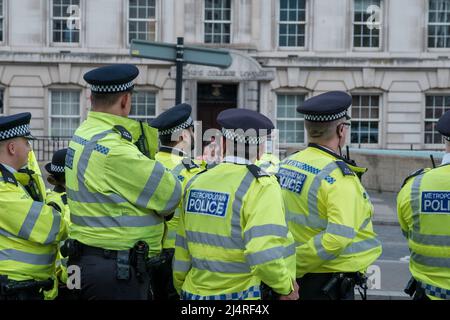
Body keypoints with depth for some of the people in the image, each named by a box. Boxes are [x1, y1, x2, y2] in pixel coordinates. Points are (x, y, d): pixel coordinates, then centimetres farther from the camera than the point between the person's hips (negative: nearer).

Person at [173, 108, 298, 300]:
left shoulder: (196, 182, 4)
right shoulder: (261, 186, -12)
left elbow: (182, 250, 10)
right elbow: (264, 255, -24)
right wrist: (286, 286, -8)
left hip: (193, 292, 5)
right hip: (238, 293, -5)